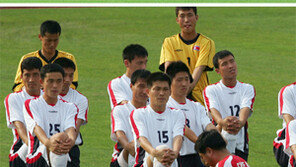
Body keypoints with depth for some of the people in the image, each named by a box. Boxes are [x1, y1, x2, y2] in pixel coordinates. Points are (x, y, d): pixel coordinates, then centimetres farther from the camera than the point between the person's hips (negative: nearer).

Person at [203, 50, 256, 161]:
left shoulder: (248, 89, 10)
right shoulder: (210, 90, 6)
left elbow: (245, 110, -10)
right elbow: (213, 110, -14)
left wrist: (240, 122, -35)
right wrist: (222, 122, -39)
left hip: (240, 145, 1)